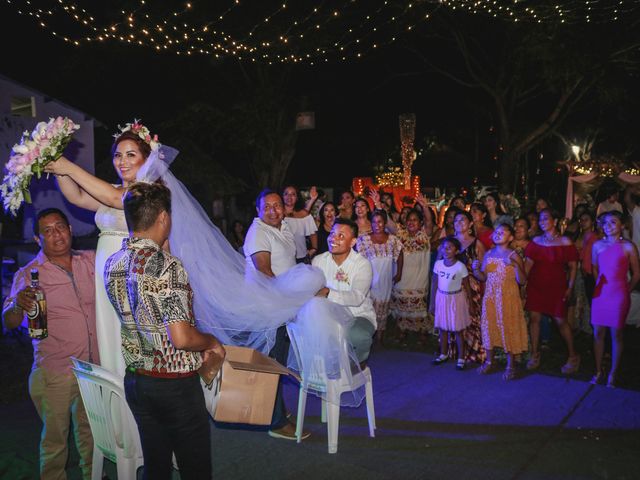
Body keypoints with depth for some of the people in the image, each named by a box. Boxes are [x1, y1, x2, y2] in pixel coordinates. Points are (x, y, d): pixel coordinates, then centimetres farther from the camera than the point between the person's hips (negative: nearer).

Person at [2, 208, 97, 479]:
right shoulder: (28, 275, -7)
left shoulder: (91, 261, 1)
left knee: (89, 432, 20)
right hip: (54, 373, -3)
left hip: (93, 367, 3)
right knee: (54, 437, 10)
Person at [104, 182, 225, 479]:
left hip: (136, 381, 7)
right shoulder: (166, 266, -22)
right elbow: (181, 338, -25)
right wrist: (213, 342, -7)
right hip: (175, 385, -7)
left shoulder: (112, 265, 1)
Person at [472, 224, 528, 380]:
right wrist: (476, 269, -12)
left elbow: (522, 281, -14)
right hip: (490, 297, 5)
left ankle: (511, 365, 15)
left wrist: (516, 265, -28)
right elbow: (483, 277, 7)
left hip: (508, 298, -5)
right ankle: (489, 361, 25)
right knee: (489, 326, 10)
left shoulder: (514, 255, -8)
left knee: (508, 327, 1)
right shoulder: (488, 254, 7)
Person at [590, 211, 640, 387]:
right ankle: (599, 371, 18)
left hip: (619, 296, -3)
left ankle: (613, 373, 17)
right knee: (598, 333, 6)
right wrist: (599, 285, 10)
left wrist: (626, 291, 1)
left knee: (616, 334, 4)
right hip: (600, 294, 3)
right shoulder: (598, 245, 5)